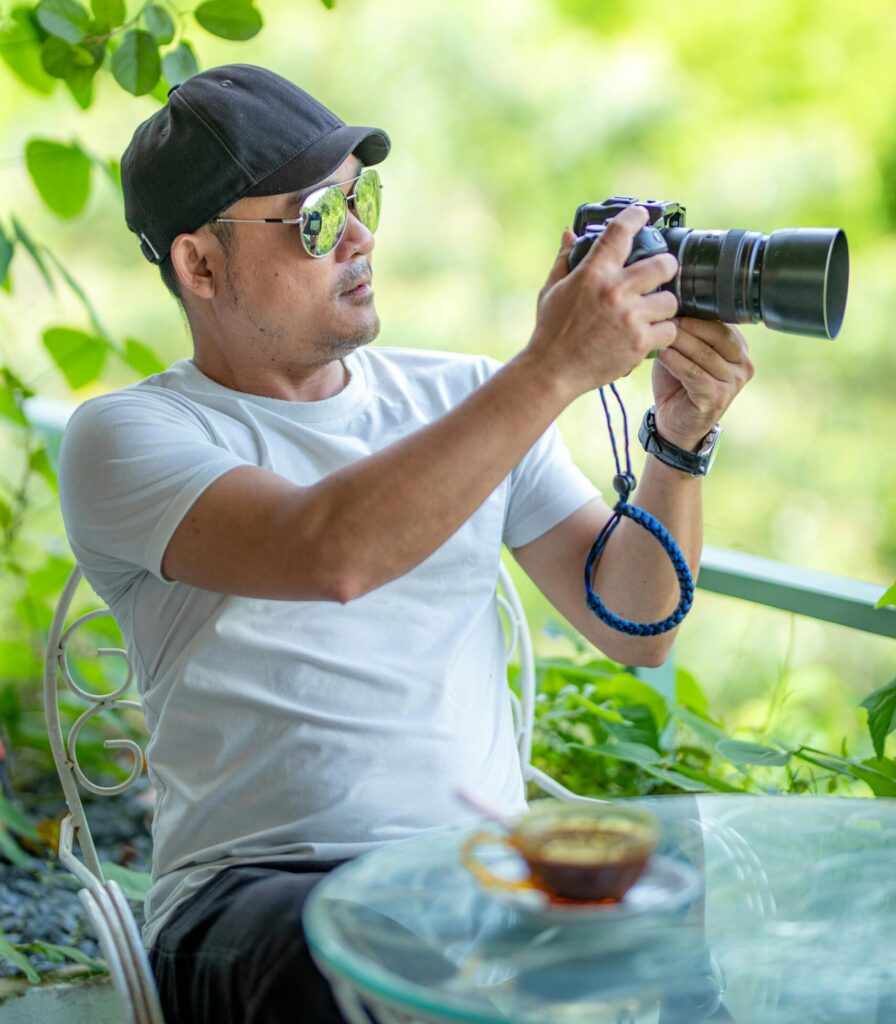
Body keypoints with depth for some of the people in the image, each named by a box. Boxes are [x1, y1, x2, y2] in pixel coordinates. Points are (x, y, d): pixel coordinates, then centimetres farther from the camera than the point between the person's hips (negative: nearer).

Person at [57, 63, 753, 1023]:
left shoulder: (466, 398, 15)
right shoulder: (124, 437, -1)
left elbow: (631, 628, 12)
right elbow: (328, 555, -22)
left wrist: (679, 441, -5)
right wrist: (555, 367, -20)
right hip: (259, 885, -4)